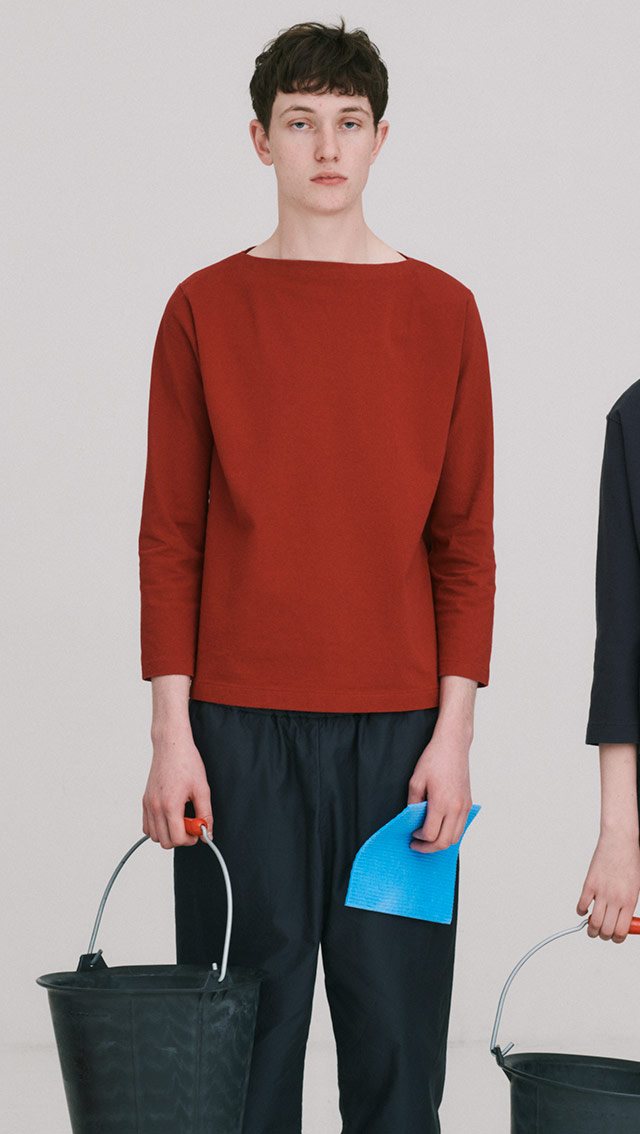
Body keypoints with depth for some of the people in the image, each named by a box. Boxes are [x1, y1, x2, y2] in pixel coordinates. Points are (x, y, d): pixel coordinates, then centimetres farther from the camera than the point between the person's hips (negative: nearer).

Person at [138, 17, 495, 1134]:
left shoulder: (441, 311, 6)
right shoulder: (204, 310, 5)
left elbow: (464, 541, 5)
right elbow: (170, 537, 3)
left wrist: (453, 731, -3)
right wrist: (171, 731, -4)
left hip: (398, 727, 1)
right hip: (239, 725, 0)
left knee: (396, 1035, 3)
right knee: (244, 1037, 2)